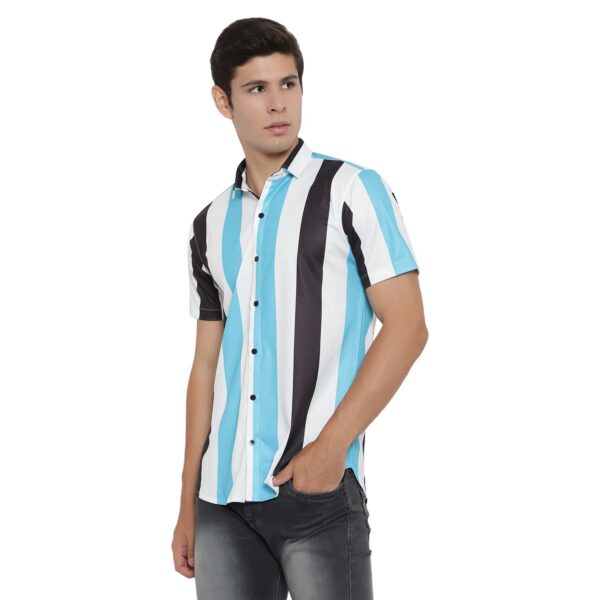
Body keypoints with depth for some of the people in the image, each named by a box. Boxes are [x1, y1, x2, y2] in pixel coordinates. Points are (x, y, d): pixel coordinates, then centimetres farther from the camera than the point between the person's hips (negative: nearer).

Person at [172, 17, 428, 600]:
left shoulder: (352, 190, 0)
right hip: (222, 497, 4)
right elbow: (207, 365, 15)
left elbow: (407, 327, -6)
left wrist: (331, 447, -14)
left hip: (319, 492, -4)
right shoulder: (210, 227, 13)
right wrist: (188, 504, 12)